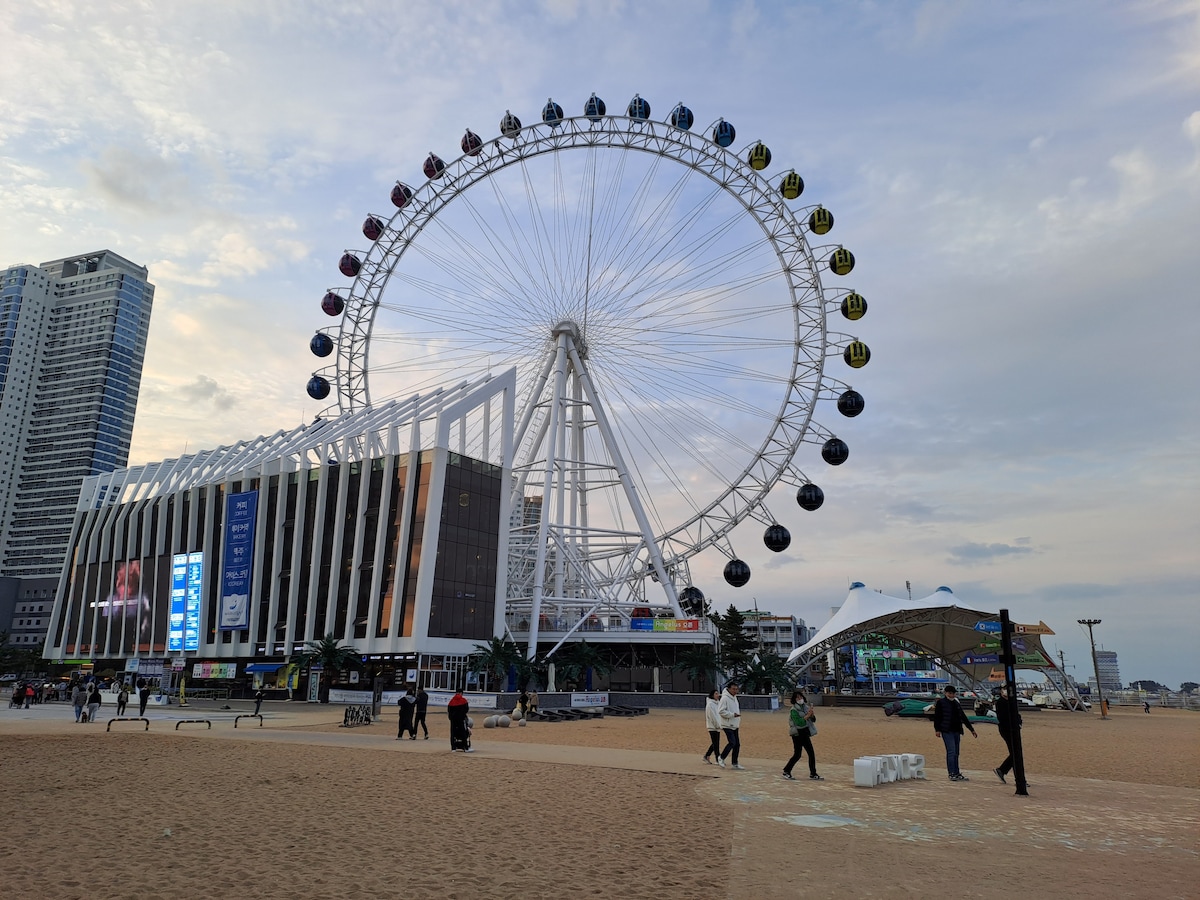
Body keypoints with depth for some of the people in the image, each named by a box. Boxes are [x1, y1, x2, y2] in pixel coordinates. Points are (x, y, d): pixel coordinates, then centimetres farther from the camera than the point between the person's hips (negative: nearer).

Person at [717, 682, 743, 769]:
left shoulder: (734, 698, 13)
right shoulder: (725, 698, -15)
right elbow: (721, 711, -20)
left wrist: (737, 715, 12)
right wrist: (732, 714, -21)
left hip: (734, 725, 9)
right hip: (727, 725, -9)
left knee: (737, 744, 7)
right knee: (732, 742, -15)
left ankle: (735, 763, 16)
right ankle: (721, 758, 2)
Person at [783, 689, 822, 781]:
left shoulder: (806, 707, 7)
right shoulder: (794, 710, -13)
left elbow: (813, 720, 11)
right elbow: (799, 722, -23)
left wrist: (812, 715, -10)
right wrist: (807, 716, -24)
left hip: (805, 734, 7)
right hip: (797, 734, -7)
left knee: (811, 754, 7)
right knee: (797, 755, -5)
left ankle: (813, 774, 15)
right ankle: (786, 772, 8)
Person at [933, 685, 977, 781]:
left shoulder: (956, 704, 18)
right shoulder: (940, 703, 0)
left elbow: (963, 717, 23)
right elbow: (937, 717, -4)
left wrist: (972, 729, 22)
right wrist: (937, 729, -13)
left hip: (956, 731, 6)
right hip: (946, 731, -6)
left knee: (956, 753, 8)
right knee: (951, 751, -12)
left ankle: (957, 774, 14)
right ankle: (952, 773, -8)